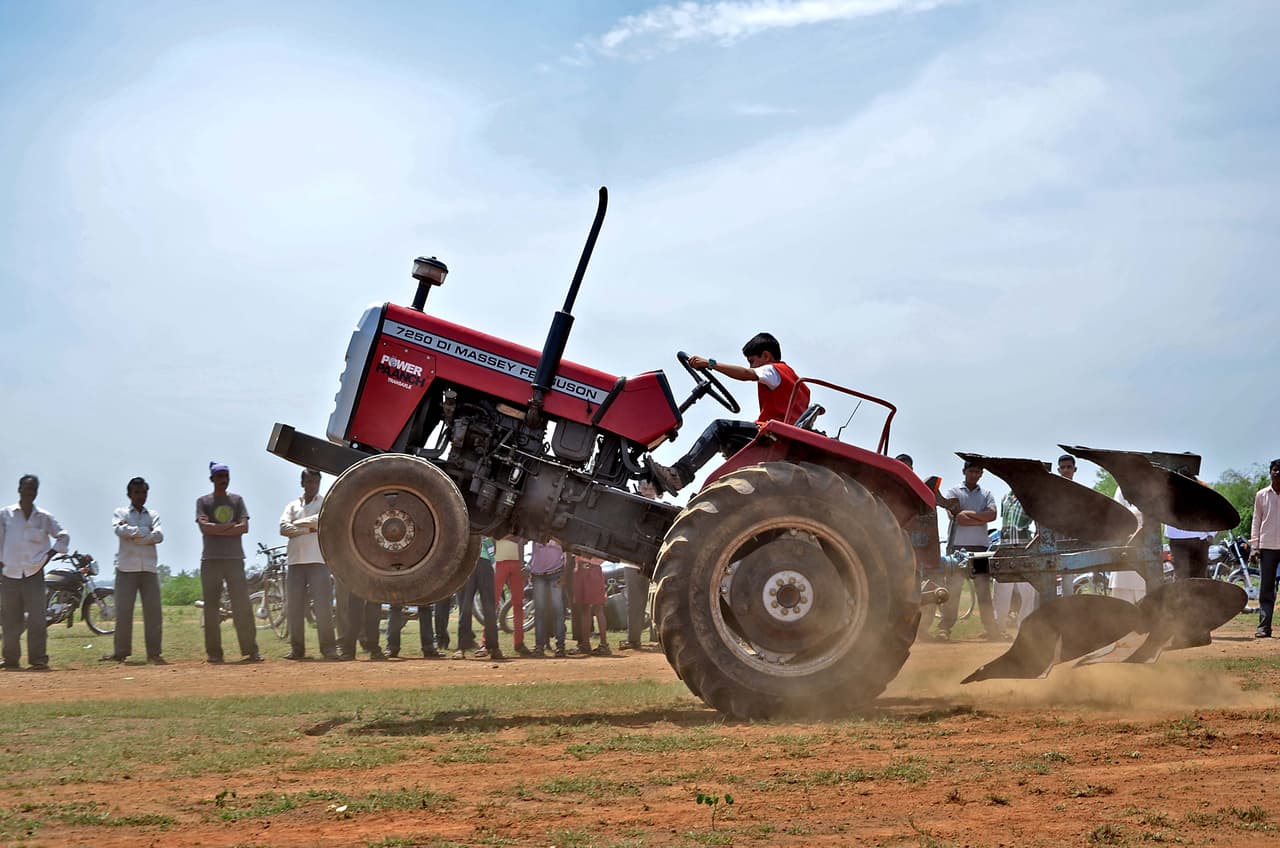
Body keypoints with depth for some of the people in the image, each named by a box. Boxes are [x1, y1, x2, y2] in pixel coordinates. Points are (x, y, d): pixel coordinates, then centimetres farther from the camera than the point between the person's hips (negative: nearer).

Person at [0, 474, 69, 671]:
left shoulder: (44, 518, 8)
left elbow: (63, 536, 16)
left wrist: (50, 554, 4)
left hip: (34, 574, 0)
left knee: (37, 619, -8)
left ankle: (38, 659, -4)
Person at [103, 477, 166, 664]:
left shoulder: (152, 515, 16)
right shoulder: (121, 513, 10)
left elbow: (159, 536, -2)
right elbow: (120, 531, -11)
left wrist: (132, 534, -7)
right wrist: (145, 532, -7)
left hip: (149, 568, 2)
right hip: (126, 569, -2)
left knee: (153, 611, -4)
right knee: (123, 610, -5)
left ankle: (154, 652, -1)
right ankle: (121, 652, 3)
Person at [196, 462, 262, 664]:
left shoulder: (237, 500, 14)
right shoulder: (203, 501, 8)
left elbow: (244, 527, 0)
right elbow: (205, 527, -8)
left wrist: (217, 530, -7)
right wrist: (230, 526, -5)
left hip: (235, 559, 1)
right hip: (210, 561, -1)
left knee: (242, 605, -6)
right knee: (211, 607, -2)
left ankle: (250, 650, -7)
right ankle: (213, 653, 1)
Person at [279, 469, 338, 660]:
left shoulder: (326, 503, 10)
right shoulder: (292, 505, 18)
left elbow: (320, 520, -10)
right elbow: (284, 528, 2)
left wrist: (297, 523, 0)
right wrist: (309, 529, -6)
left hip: (318, 560, -3)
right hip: (295, 560, 3)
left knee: (323, 606, -8)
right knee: (293, 607, 2)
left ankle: (328, 648, -5)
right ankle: (297, 649, 7)